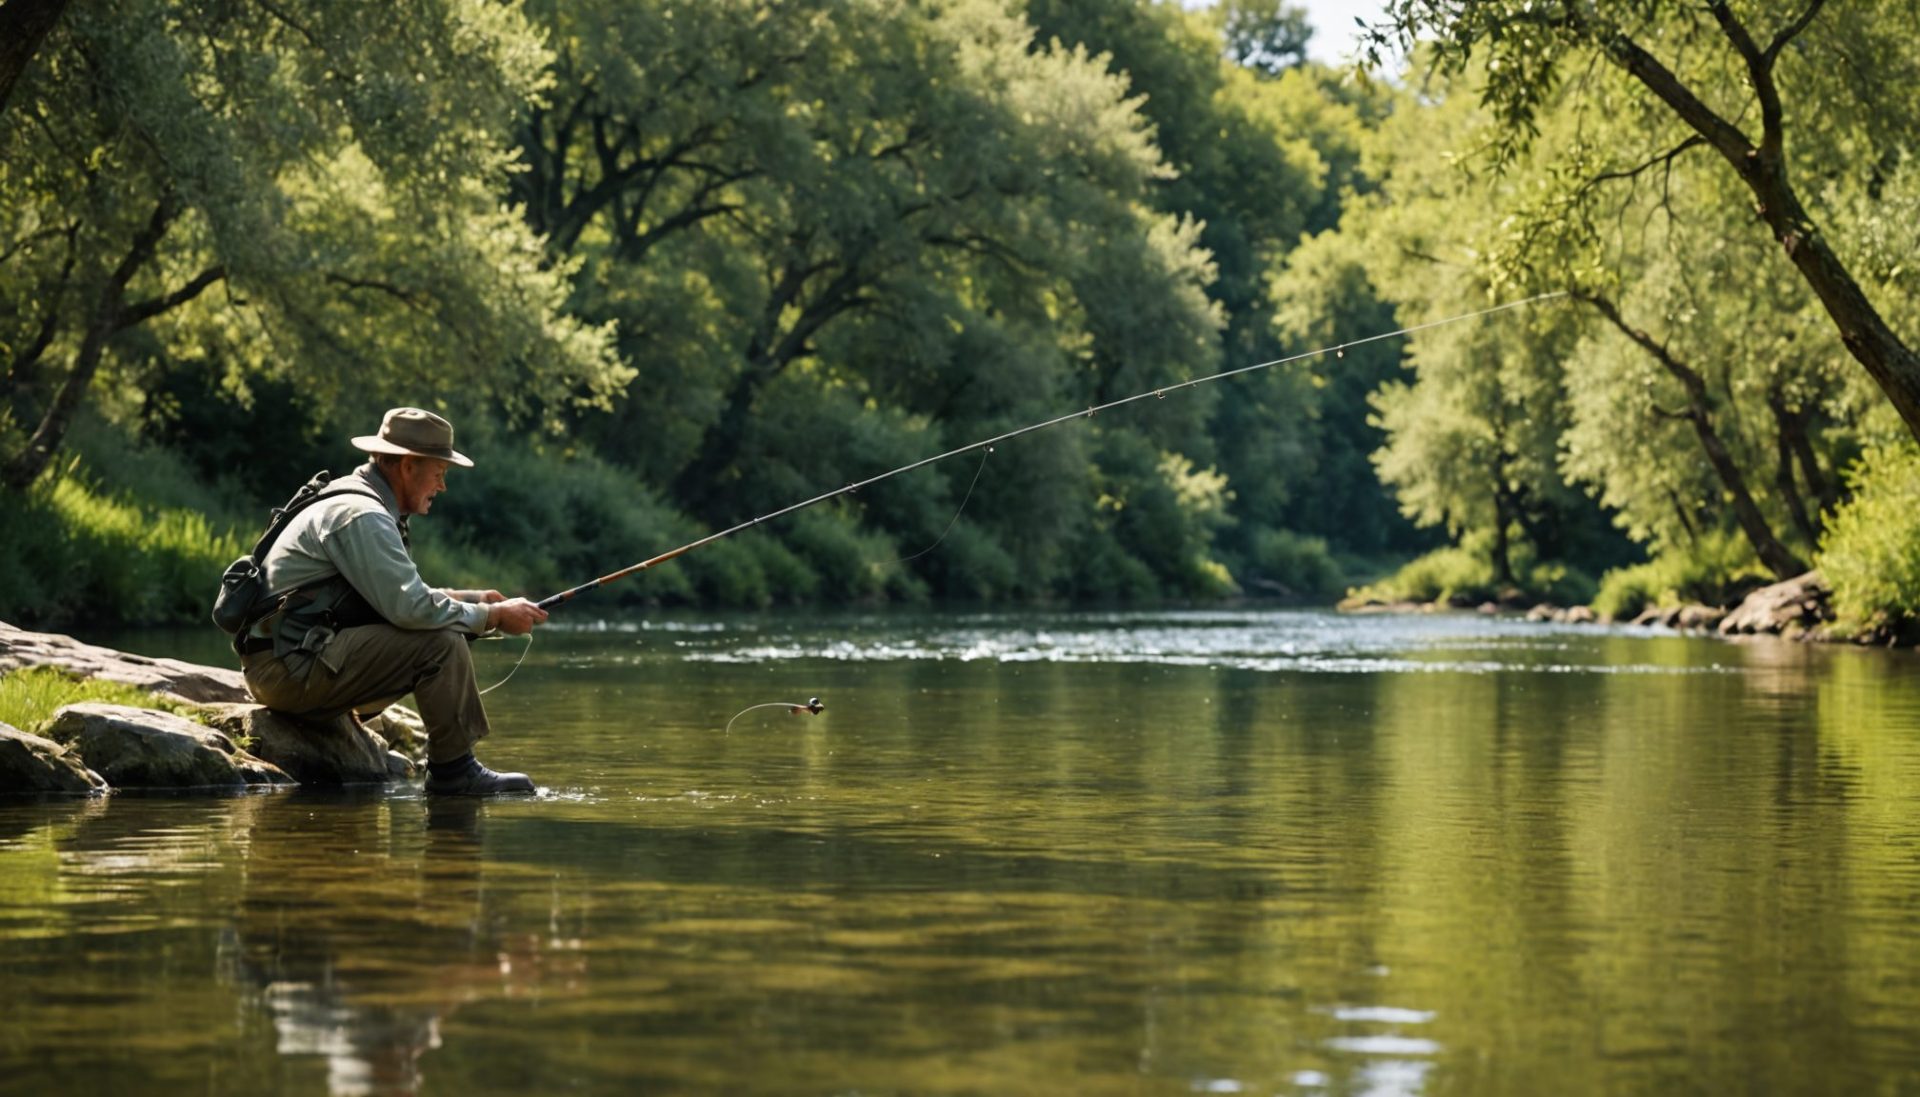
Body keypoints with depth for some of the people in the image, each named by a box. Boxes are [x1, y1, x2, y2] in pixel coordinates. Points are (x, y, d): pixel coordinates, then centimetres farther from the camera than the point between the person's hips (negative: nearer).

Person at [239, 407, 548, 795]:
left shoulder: (367, 509, 18)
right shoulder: (362, 517, -16)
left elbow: (404, 596, 25)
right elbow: (411, 609, -23)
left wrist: (478, 599, 14)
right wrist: (494, 616, -11)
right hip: (289, 667, -11)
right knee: (441, 642, -18)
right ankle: (454, 771, -10)